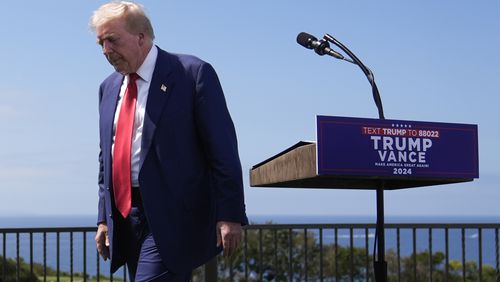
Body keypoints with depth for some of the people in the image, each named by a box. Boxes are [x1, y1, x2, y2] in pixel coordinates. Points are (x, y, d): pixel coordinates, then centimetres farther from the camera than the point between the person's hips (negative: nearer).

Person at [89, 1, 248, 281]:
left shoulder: (193, 73, -6)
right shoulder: (109, 87, 15)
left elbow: (223, 151, -9)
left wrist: (229, 215, -14)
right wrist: (104, 217, 16)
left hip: (173, 218, -7)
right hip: (124, 218, 7)